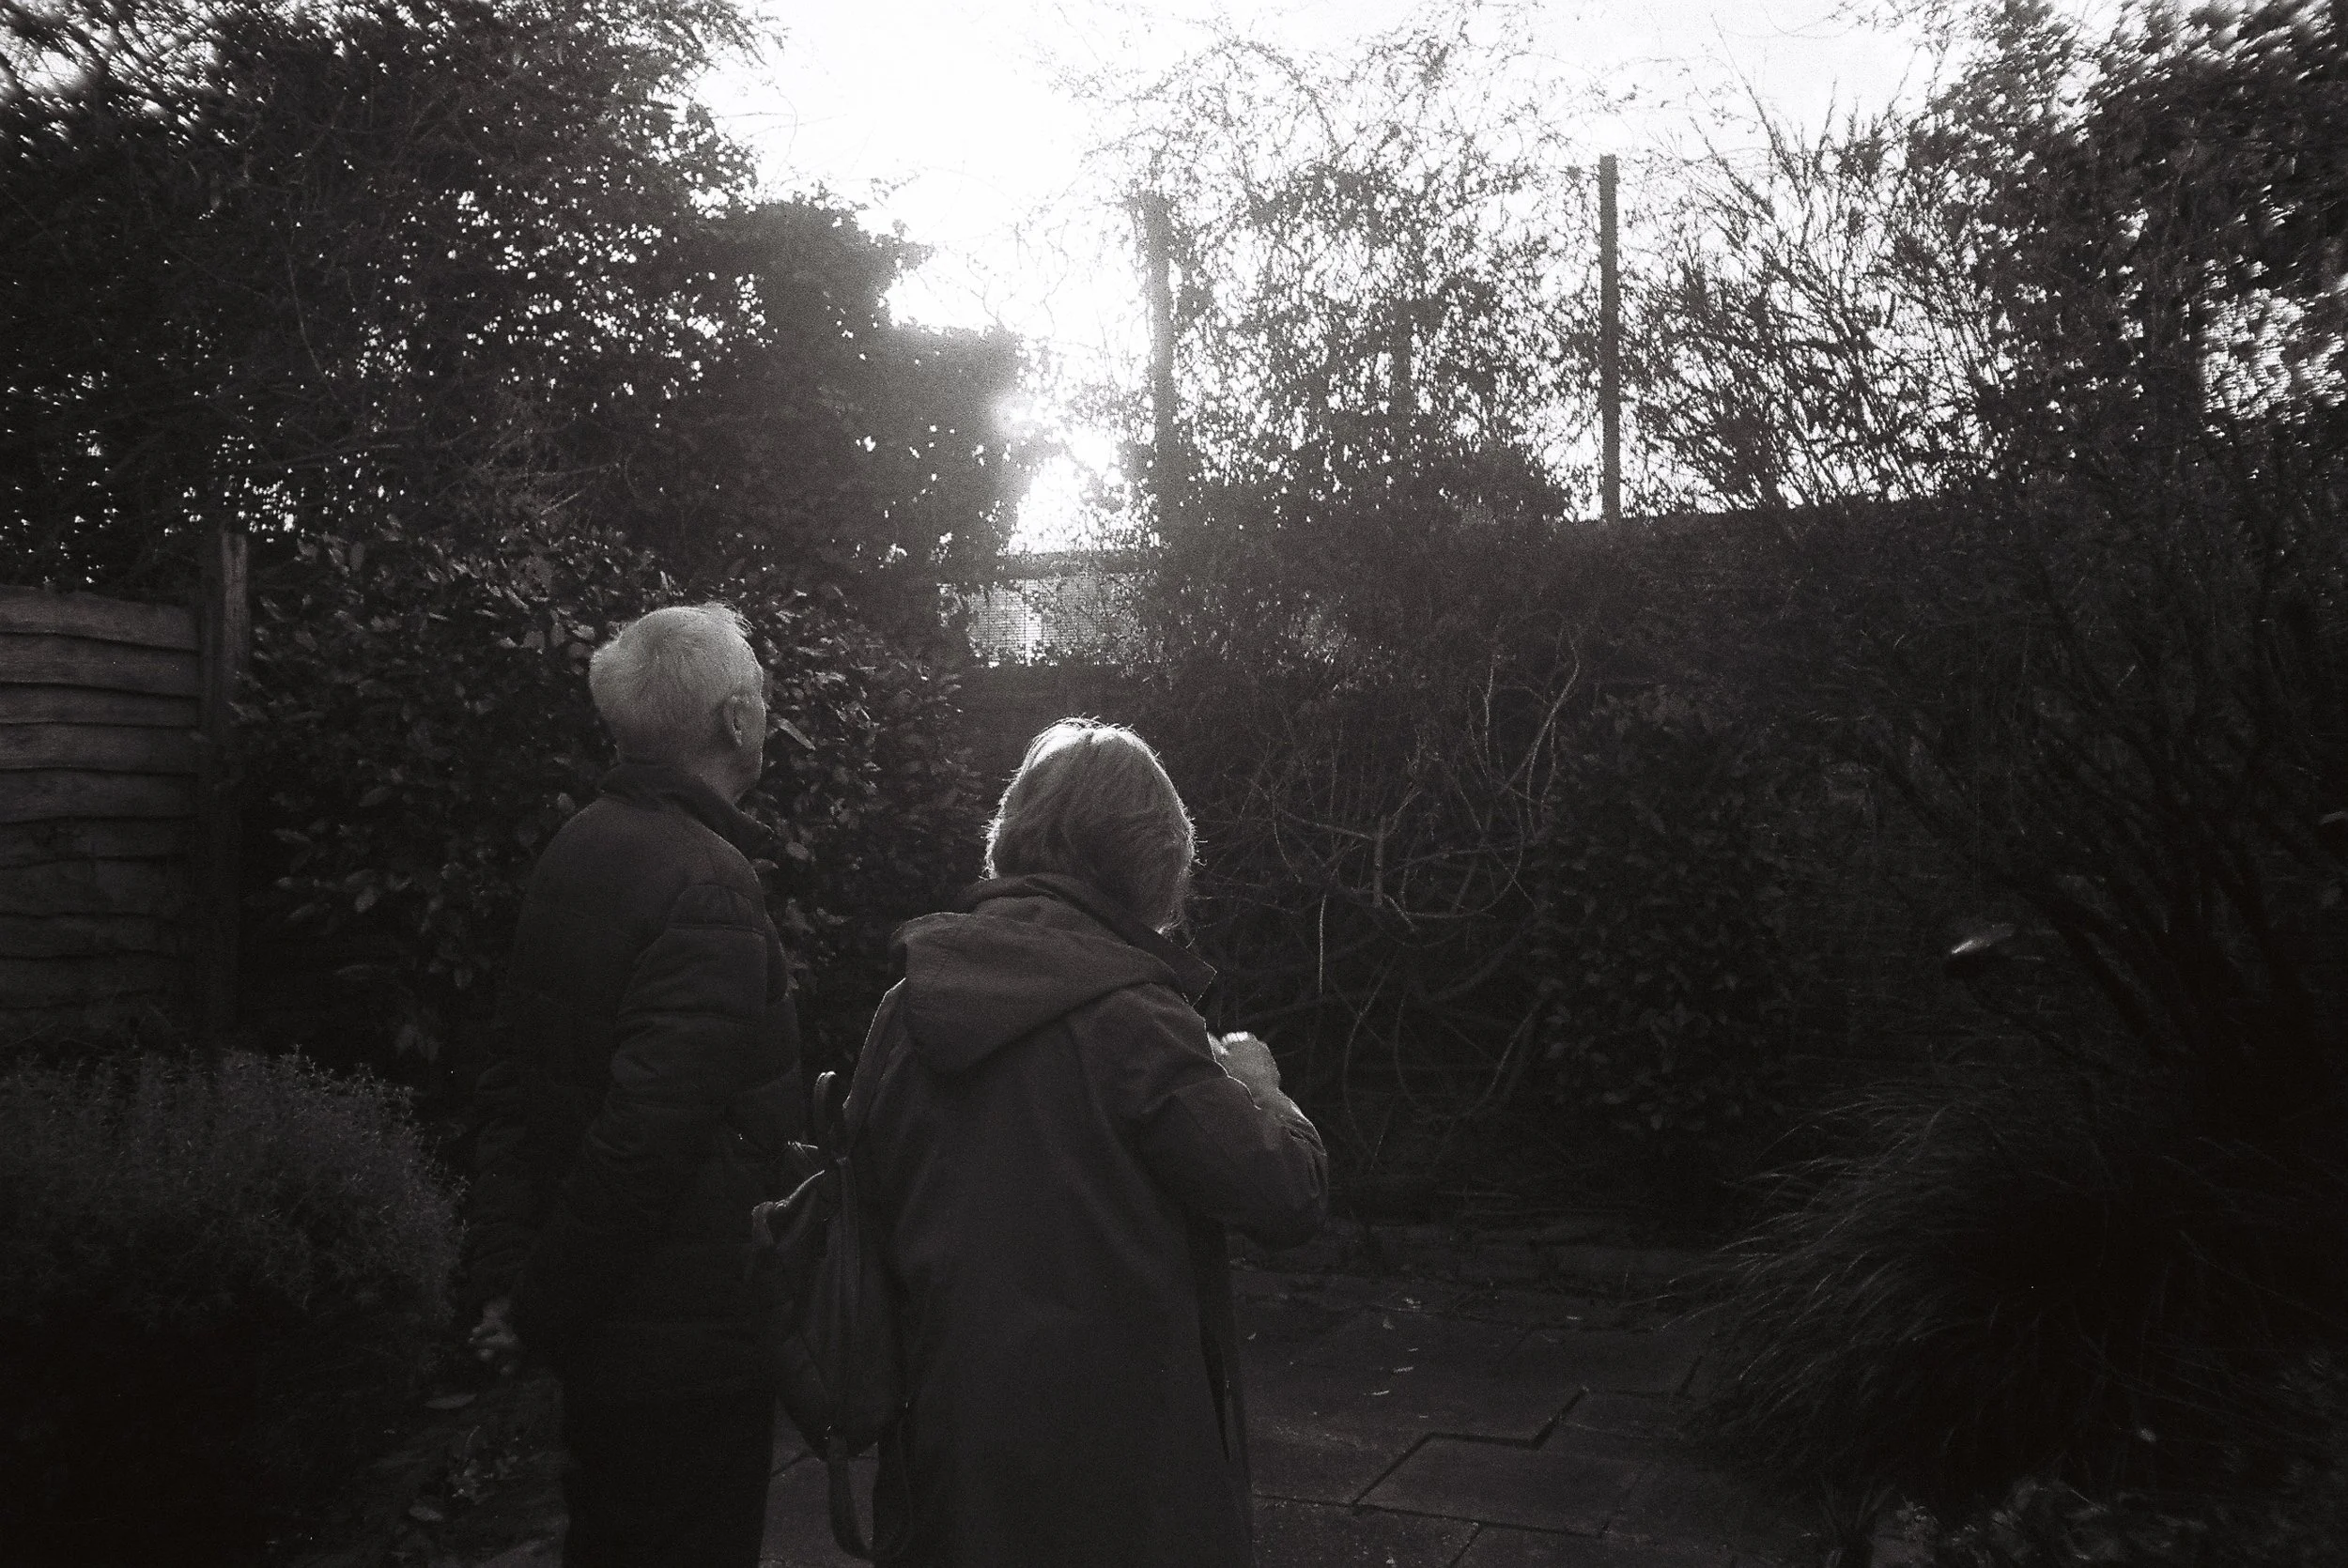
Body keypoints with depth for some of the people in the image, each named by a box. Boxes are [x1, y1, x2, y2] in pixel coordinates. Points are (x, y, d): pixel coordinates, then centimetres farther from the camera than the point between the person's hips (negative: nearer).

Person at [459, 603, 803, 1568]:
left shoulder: (576, 852, 5)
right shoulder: (709, 886, -23)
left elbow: (512, 1090, 8)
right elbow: (647, 1134, -28)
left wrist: (502, 1273, 10)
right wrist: (541, 1307, -14)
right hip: (690, 1339, -8)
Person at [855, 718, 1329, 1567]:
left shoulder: (906, 1009, -1)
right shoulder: (1127, 1015, -18)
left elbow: (878, 1200, 11)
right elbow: (1290, 1194, -17)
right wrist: (1256, 1084, 2)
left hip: (945, 1437, 5)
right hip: (1115, 1456, -5)